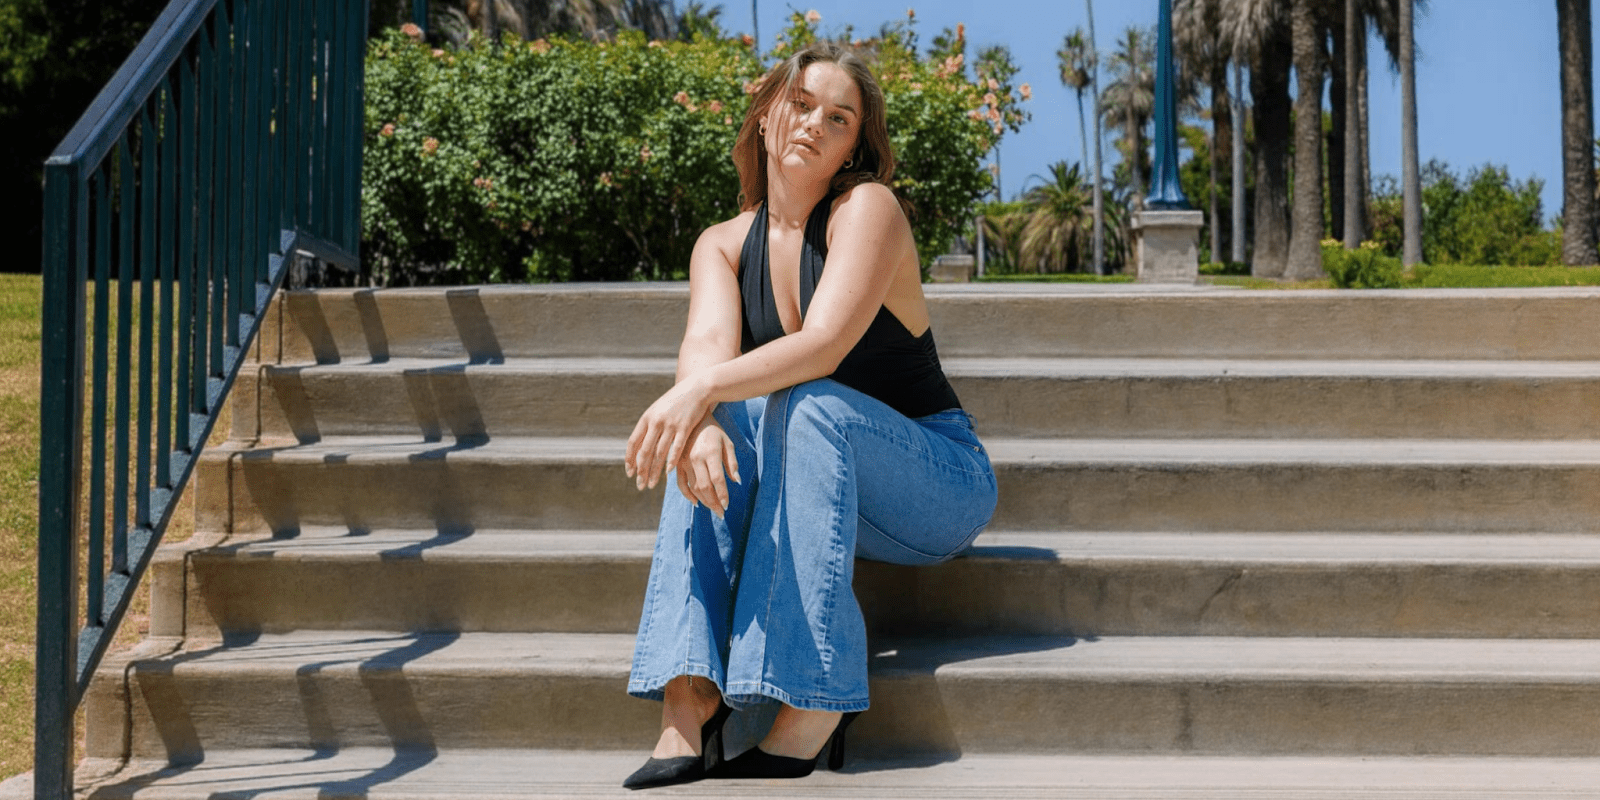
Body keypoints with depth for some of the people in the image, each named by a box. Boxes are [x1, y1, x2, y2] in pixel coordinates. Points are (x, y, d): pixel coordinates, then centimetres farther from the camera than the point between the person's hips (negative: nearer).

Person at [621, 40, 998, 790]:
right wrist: (699, 420, -40)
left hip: (941, 481, -4)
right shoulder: (723, 245, 3)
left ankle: (814, 708, -37)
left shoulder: (868, 208, -13)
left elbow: (827, 343, -28)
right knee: (716, 429, -25)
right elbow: (707, 346, -16)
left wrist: (703, 387, -44)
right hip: (814, 483, 5)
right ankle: (689, 697, -36)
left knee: (809, 406, -33)